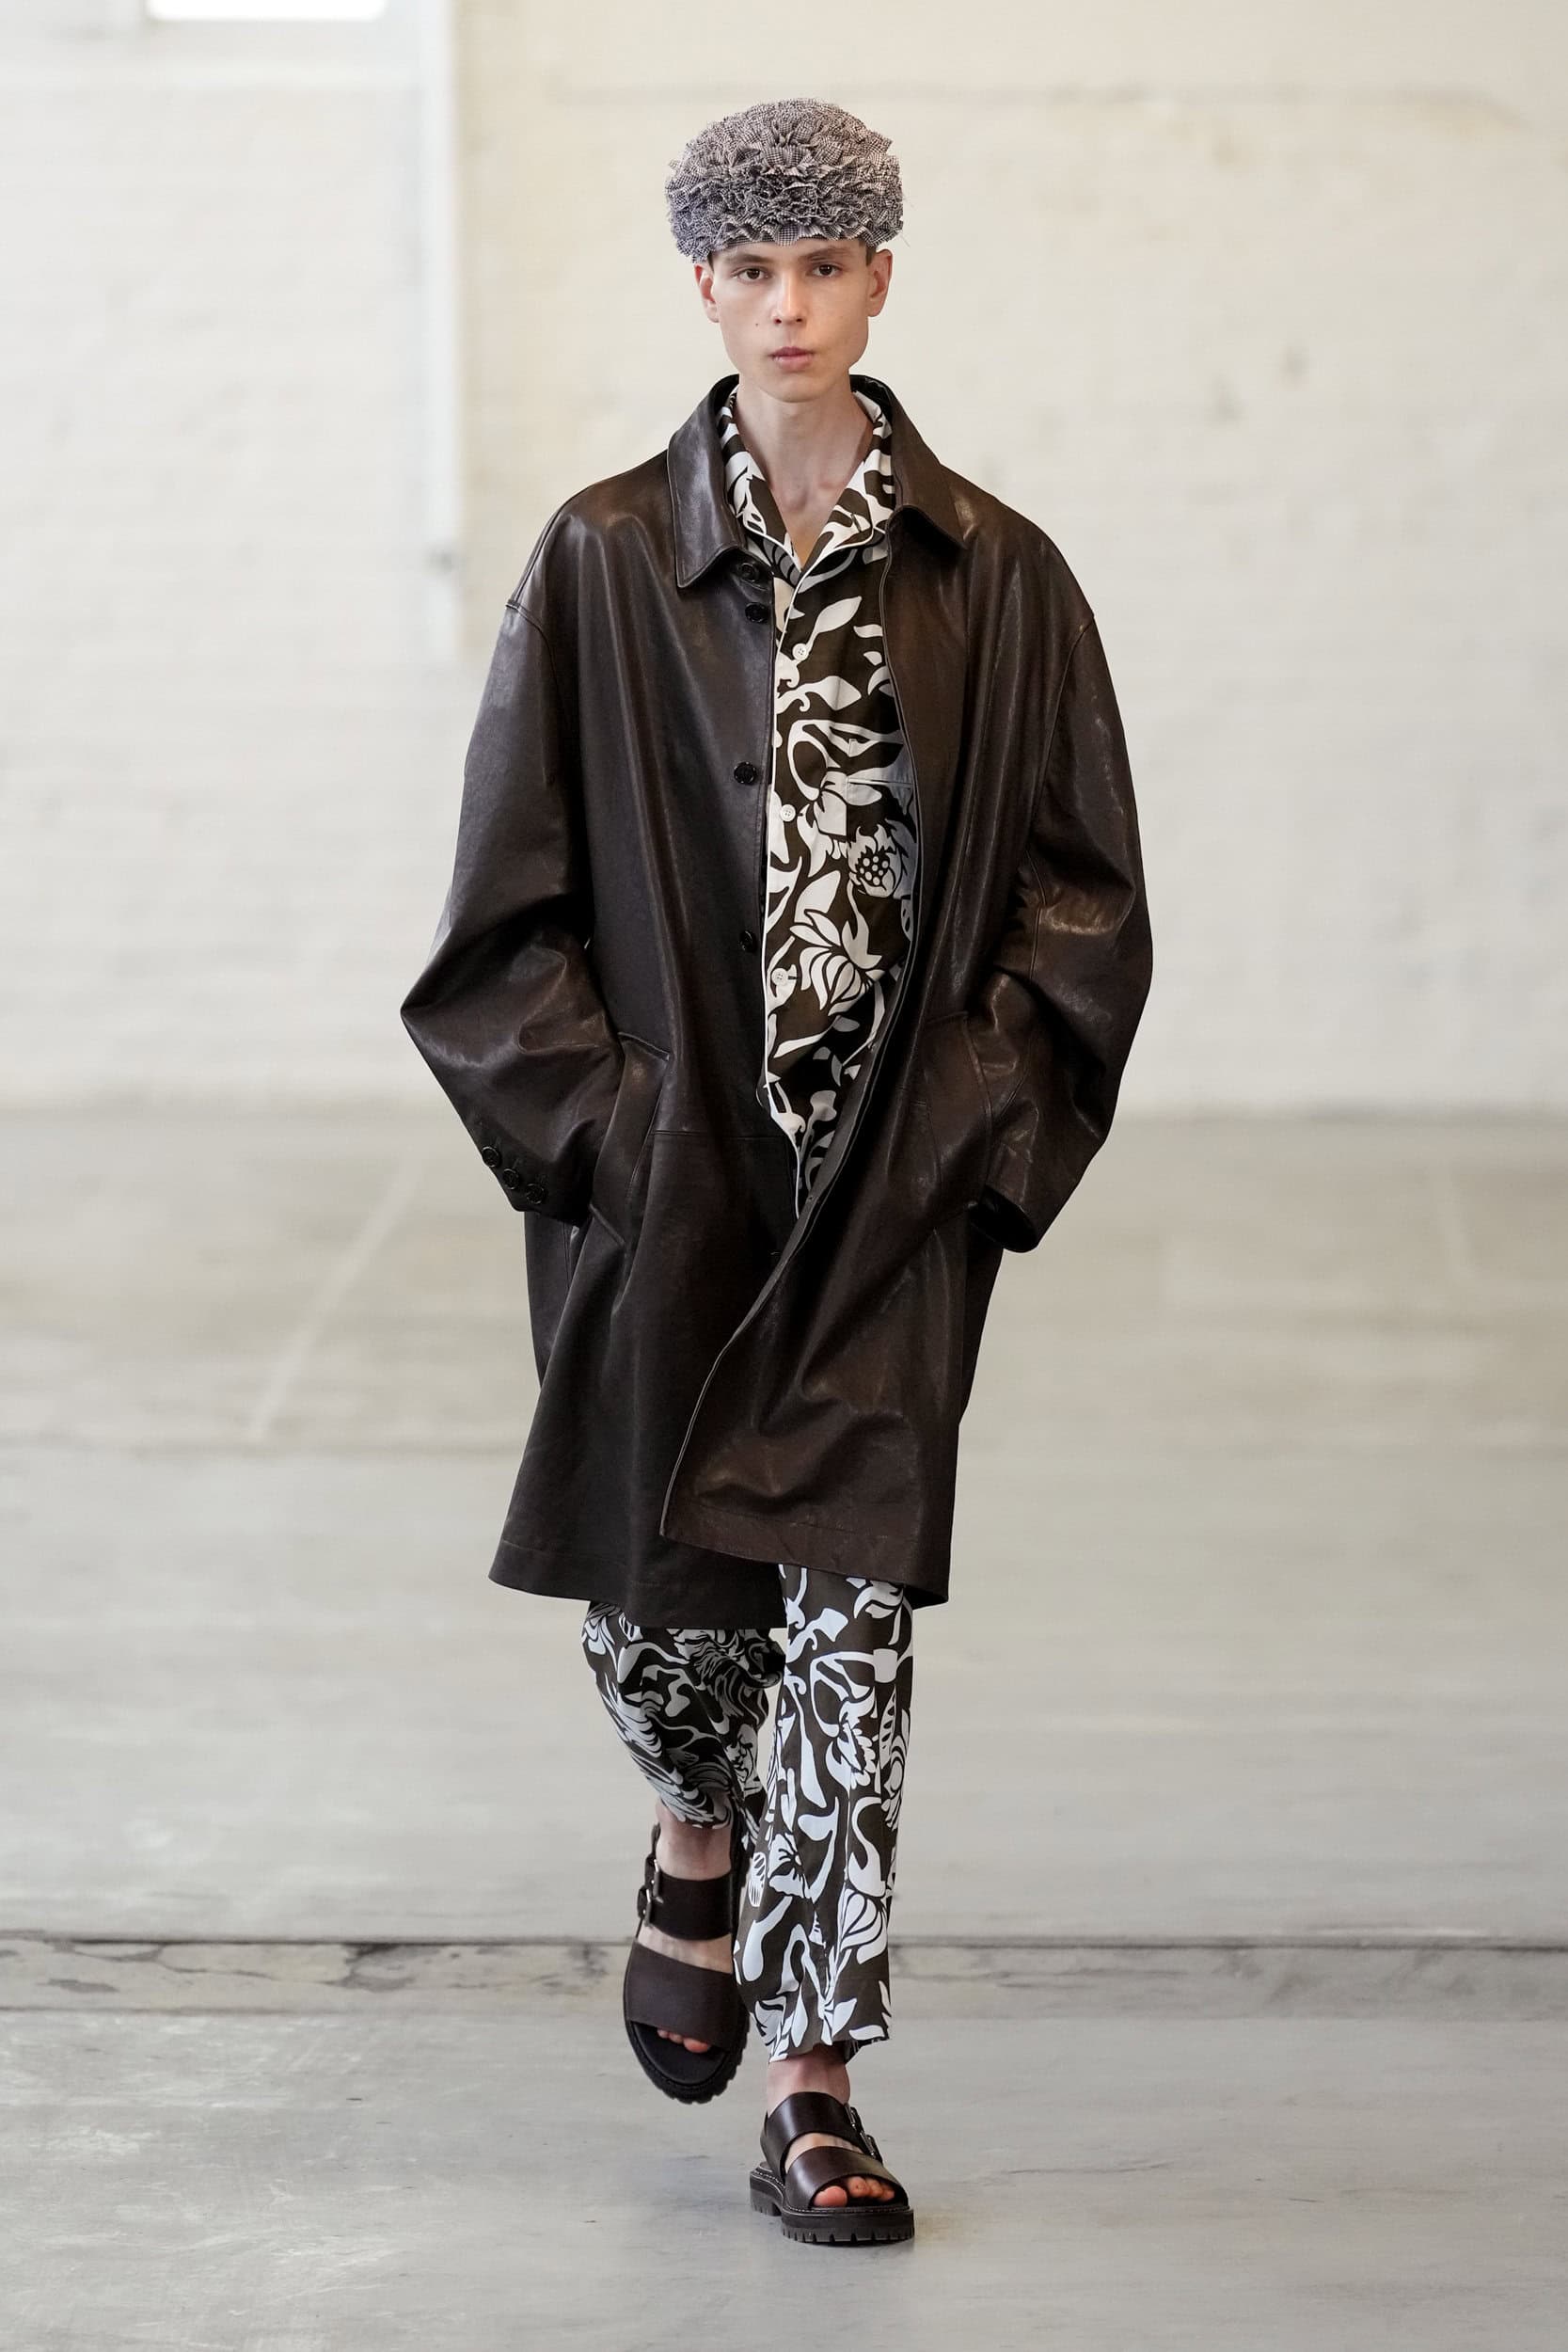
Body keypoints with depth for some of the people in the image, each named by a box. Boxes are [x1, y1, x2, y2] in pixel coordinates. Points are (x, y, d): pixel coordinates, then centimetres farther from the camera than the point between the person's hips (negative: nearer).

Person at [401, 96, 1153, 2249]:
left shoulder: (996, 577, 1)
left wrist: (974, 1132, -6)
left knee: (854, 1610, -4)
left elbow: (1081, 893, 3)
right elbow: (513, 898, 1)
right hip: (667, 1176, 1)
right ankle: (704, 1846, 43)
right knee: (647, 1589, 8)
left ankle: (815, 2086, 5)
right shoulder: (604, 563, -1)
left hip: (899, 1183, 0)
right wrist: (603, 1126, -8)